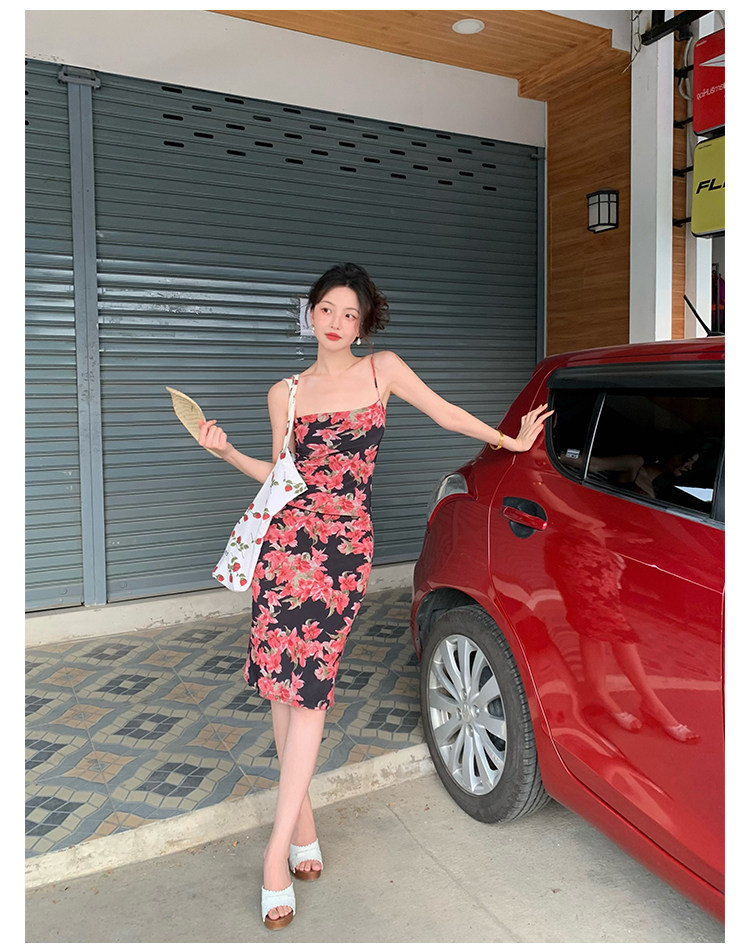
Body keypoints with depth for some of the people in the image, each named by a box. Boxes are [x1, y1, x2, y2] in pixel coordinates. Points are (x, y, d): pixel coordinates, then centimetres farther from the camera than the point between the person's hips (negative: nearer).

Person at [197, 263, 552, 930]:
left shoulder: (383, 369, 8)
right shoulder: (286, 393, 12)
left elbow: (445, 412, 17)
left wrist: (512, 441, 24)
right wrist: (227, 452, 4)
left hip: (344, 544, -3)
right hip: (286, 536, 3)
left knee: (307, 687, -8)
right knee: (279, 681, 4)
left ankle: (277, 854, 2)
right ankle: (303, 822, 23)